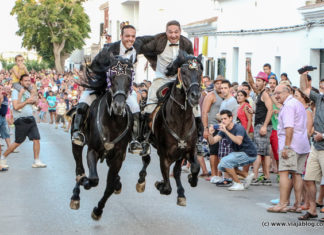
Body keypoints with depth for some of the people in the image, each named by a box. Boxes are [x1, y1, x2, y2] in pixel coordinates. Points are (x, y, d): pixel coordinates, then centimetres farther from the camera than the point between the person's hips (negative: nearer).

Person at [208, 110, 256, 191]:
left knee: (225, 161, -22)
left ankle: (238, 184, -9)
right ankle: (247, 176, 12)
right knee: (221, 167, 10)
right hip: (238, 153, 9)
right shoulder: (223, 129, 2)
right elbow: (212, 141, -6)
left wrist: (226, 131, -43)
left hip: (249, 154, -9)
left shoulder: (239, 128, -20)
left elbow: (239, 141, -40)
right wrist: (210, 134, -27)